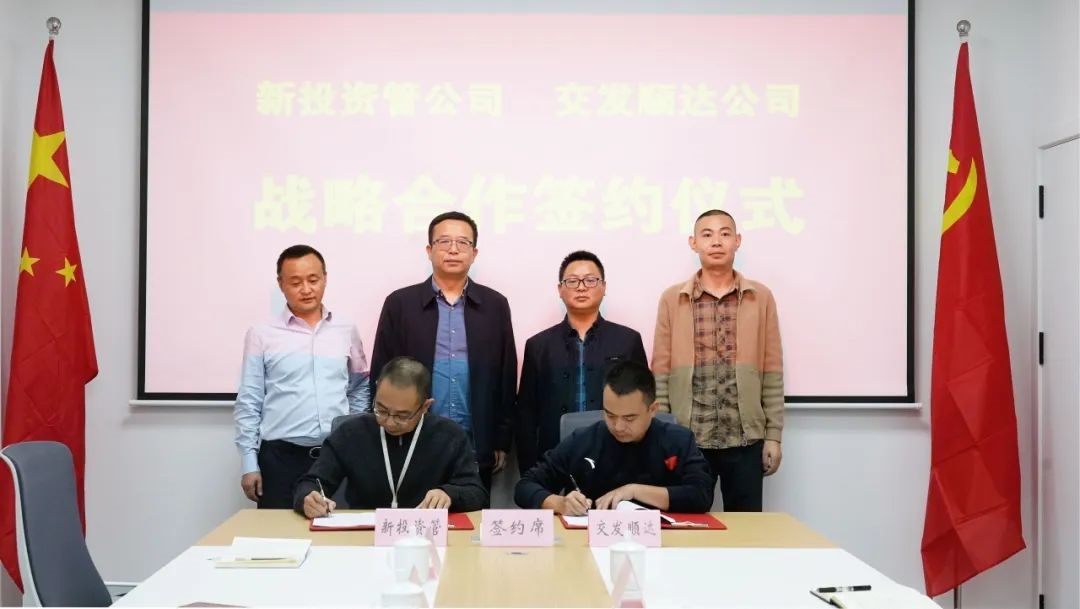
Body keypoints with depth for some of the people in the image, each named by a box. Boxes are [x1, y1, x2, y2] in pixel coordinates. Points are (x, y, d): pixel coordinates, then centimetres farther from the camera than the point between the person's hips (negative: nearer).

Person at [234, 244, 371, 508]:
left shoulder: (347, 331, 8)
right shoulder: (262, 334, 1)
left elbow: (361, 389, 17)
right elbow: (249, 403, 1)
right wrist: (249, 462, -2)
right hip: (281, 457, -2)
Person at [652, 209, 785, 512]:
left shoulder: (761, 298, 4)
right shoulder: (672, 299, 3)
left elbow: (772, 372, 4)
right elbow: (660, 372, 2)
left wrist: (773, 435, 1)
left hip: (746, 439, 0)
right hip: (687, 438, 0)